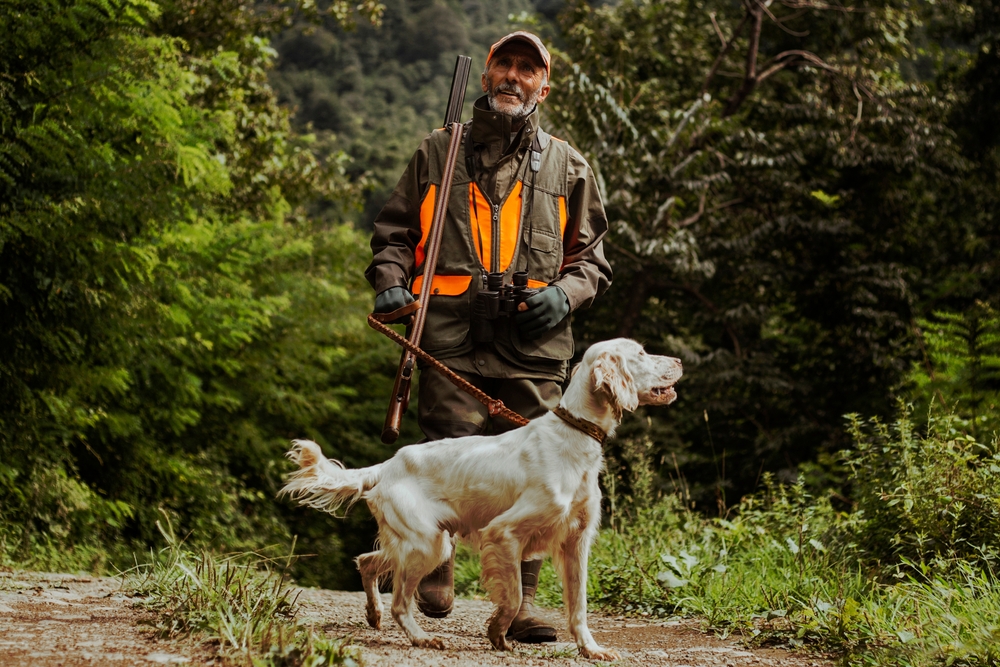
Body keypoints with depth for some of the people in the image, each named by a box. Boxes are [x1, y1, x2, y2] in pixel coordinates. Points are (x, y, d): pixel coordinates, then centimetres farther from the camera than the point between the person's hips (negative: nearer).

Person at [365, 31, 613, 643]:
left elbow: (591, 255, 20)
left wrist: (565, 293, -1)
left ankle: (518, 599, 3)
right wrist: (391, 281, 1)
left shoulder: (567, 167, 17)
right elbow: (395, 231, 20)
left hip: (531, 343, 1)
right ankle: (434, 570, 19)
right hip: (450, 337, -1)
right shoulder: (438, 152, 15)